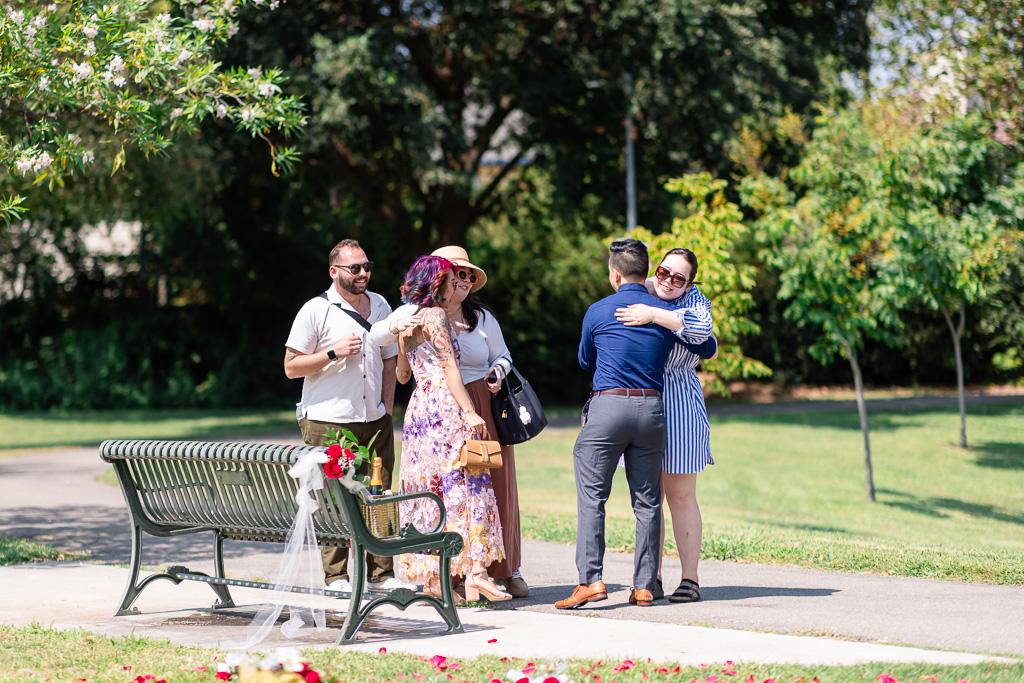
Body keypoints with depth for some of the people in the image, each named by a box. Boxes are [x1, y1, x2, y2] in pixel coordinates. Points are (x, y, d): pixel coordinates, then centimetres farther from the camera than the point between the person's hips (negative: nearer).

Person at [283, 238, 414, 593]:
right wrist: (334, 353, -16)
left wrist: (386, 410, 10)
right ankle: (336, 576, 2)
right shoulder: (316, 310, -4)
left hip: (374, 420, 5)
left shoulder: (380, 305, 12)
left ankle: (381, 574, 8)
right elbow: (291, 367, -4)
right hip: (328, 421, -5)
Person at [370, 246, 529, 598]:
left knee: (496, 484, 2)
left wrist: (497, 373, -4)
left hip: (483, 409, 2)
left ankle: (505, 568, 14)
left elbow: (502, 357, 18)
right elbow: (372, 337, 0)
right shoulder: (416, 314, 1)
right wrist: (395, 326, -20)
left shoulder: (483, 318, 8)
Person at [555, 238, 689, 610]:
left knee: (592, 496, -1)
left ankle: (591, 579, -11)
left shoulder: (598, 312, 1)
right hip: (652, 408, 3)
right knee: (647, 501, 7)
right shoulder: (665, 313, 5)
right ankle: (644, 586, 6)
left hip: (608, 404, -3)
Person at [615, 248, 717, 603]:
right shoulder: (641, 296, 12)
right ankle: (652, 579, 9)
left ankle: (690, 579, 4)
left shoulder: (693, 300, -2)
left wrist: (652, 315, -28)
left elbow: (700, 328, -27)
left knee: (681, 497, -2)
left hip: (678, 407, -4)